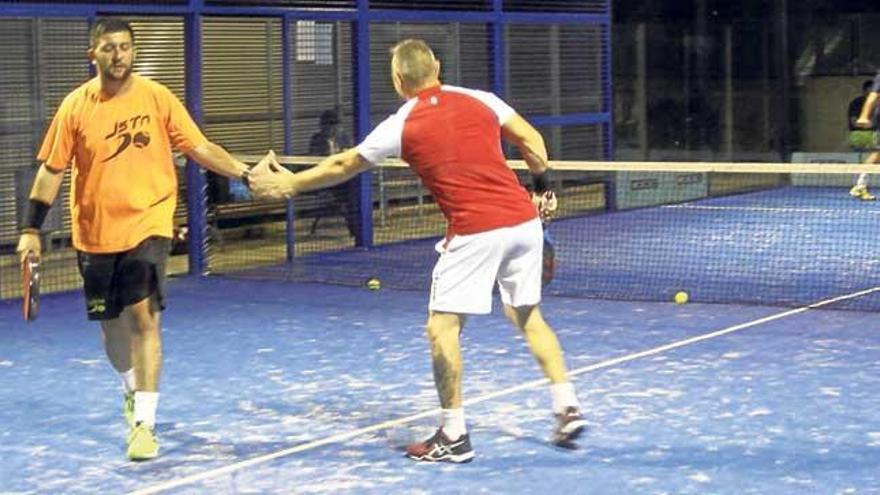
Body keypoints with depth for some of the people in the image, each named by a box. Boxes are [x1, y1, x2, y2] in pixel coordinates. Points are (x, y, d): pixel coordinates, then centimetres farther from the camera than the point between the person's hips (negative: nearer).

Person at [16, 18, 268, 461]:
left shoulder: (157, 98, -4)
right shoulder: (75, 107, -2)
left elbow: (200, 148, 0)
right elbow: (51, 170, 2)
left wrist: (246, 174, -10)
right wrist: (31, 229, -1)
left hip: (148, 224, -2)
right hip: (95, 234, 2)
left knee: (143, 316, -14)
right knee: (111, 323, 14)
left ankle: (144, 423, -11)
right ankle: (132, 390, 44)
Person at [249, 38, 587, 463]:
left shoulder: (400, 127, 1)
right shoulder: (478, 99, 9)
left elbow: (343, 166, 12)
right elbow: (532, 141, 10)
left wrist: (289, 182, 25)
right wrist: (543, 187, 23)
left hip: (475, 232, -5)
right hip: (523, 220, 6)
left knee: (442, 328, 4)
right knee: (528, 316, 20)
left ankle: (454, 436, 3)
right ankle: (567, 408, 18)